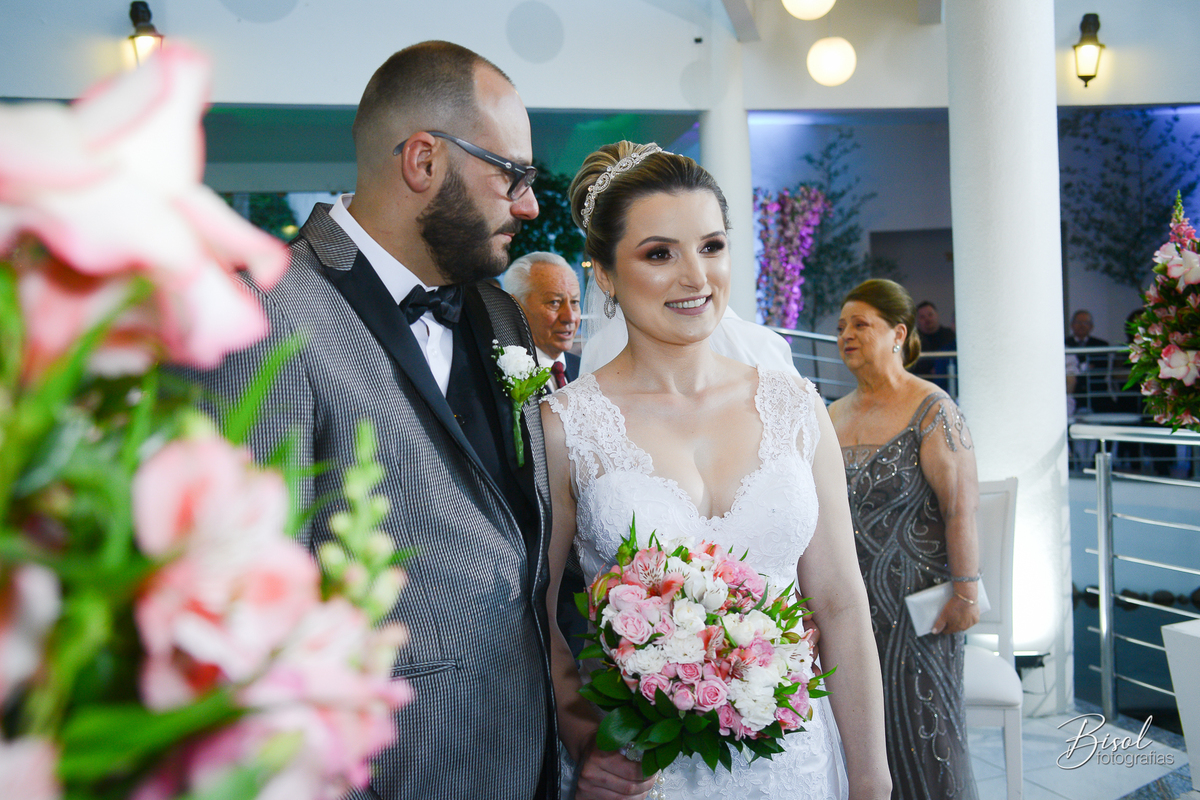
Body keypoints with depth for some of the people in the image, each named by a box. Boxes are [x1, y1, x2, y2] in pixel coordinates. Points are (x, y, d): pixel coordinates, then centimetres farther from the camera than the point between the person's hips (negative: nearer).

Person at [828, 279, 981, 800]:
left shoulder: (932, 411, -9)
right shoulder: (832, 416, 9)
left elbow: (961, 508, -14)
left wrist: (965, 591, -18)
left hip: (915, 599, -5)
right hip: (847, 596, 6)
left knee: (918, 723, 3)